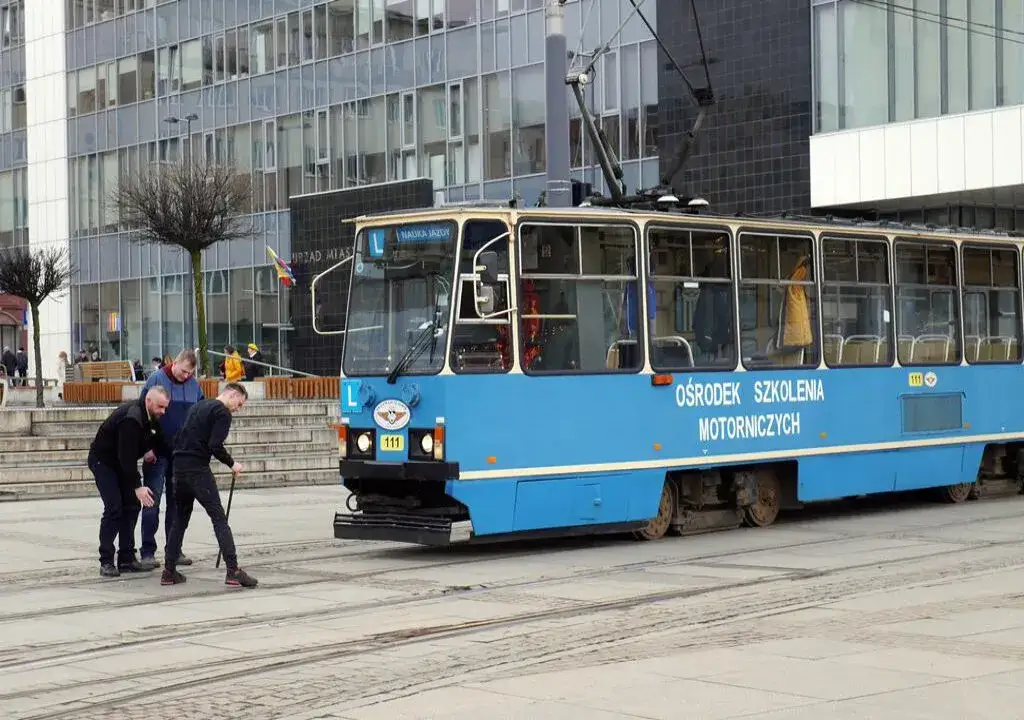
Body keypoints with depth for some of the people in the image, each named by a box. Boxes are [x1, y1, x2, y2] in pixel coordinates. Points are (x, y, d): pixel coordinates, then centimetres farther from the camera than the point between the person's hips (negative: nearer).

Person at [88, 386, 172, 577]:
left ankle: (127, 559, 7)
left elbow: (160, 444, 7)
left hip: (121, 463, 9)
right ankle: (106, 562, -9)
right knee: (114, 508, -15)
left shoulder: (151, 417, -5)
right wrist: (137, 487, -34)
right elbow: (127, 456, -34)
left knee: (132, 506, 3)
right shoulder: (131, 419, -33)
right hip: (103, 461, -9)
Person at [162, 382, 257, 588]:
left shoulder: (198, 406, 22)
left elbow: (180, 438, 21)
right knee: (219, 518, -7)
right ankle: (233, 571, -14)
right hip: (198, 469, -8)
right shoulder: (223, 412, -4)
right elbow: (215, 445, -15)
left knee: (180, 519, 16)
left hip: (179, 467, 8)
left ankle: (169, 571, 15)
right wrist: (232, 464, -2)